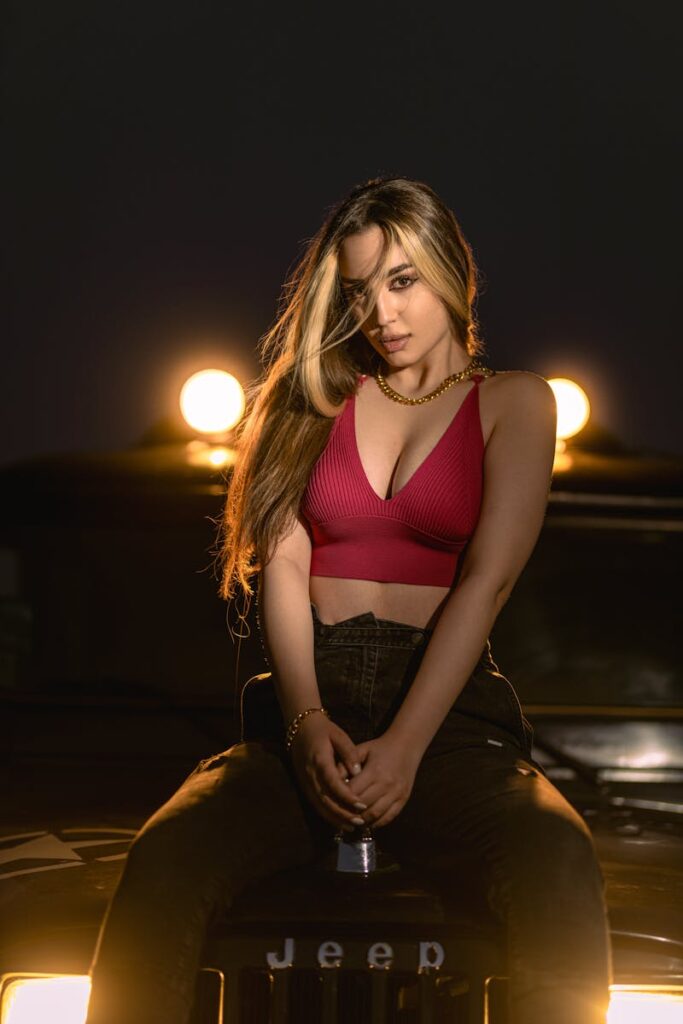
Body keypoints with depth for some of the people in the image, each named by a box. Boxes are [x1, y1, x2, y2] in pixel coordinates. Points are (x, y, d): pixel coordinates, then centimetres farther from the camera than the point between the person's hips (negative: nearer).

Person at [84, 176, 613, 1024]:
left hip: (445, 702, -2)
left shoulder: (512, 403, 12)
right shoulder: (322, 393, 20)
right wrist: (306, 718, -12)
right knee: (164, 858, -32)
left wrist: (406, 745, -17)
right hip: (311, 698, 2)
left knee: (557, 858, -38)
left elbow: (486, 581, -2)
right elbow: (285, 564, 8)